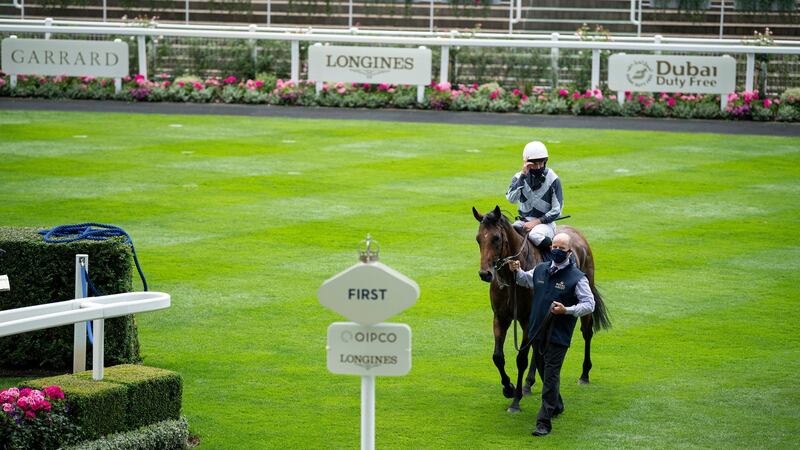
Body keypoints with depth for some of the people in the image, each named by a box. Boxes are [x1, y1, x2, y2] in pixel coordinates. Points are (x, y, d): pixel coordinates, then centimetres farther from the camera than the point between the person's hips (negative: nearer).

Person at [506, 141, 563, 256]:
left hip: (545, 221, -3)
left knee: (535, 235, -37)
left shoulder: (553, 179, -3)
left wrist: (536, 222, -15)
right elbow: (512, 199, -16)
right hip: (523, 220, 3)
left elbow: (556, 210, -5)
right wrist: (523, 176, -19)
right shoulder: (519, 178, 4)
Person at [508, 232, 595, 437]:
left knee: (550, 377, -7)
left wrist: (567, 310, -25)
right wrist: (517, 271, 6)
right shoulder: (540, 269, 5)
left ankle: (544, 422, -6)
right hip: (537, 331, 6)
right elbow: (526, 280, 27)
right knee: (543, 372, 21)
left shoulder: (577, 277, -11)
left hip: (558, 336, -6)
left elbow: (589, 305, -11)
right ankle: (557, 405, 44)